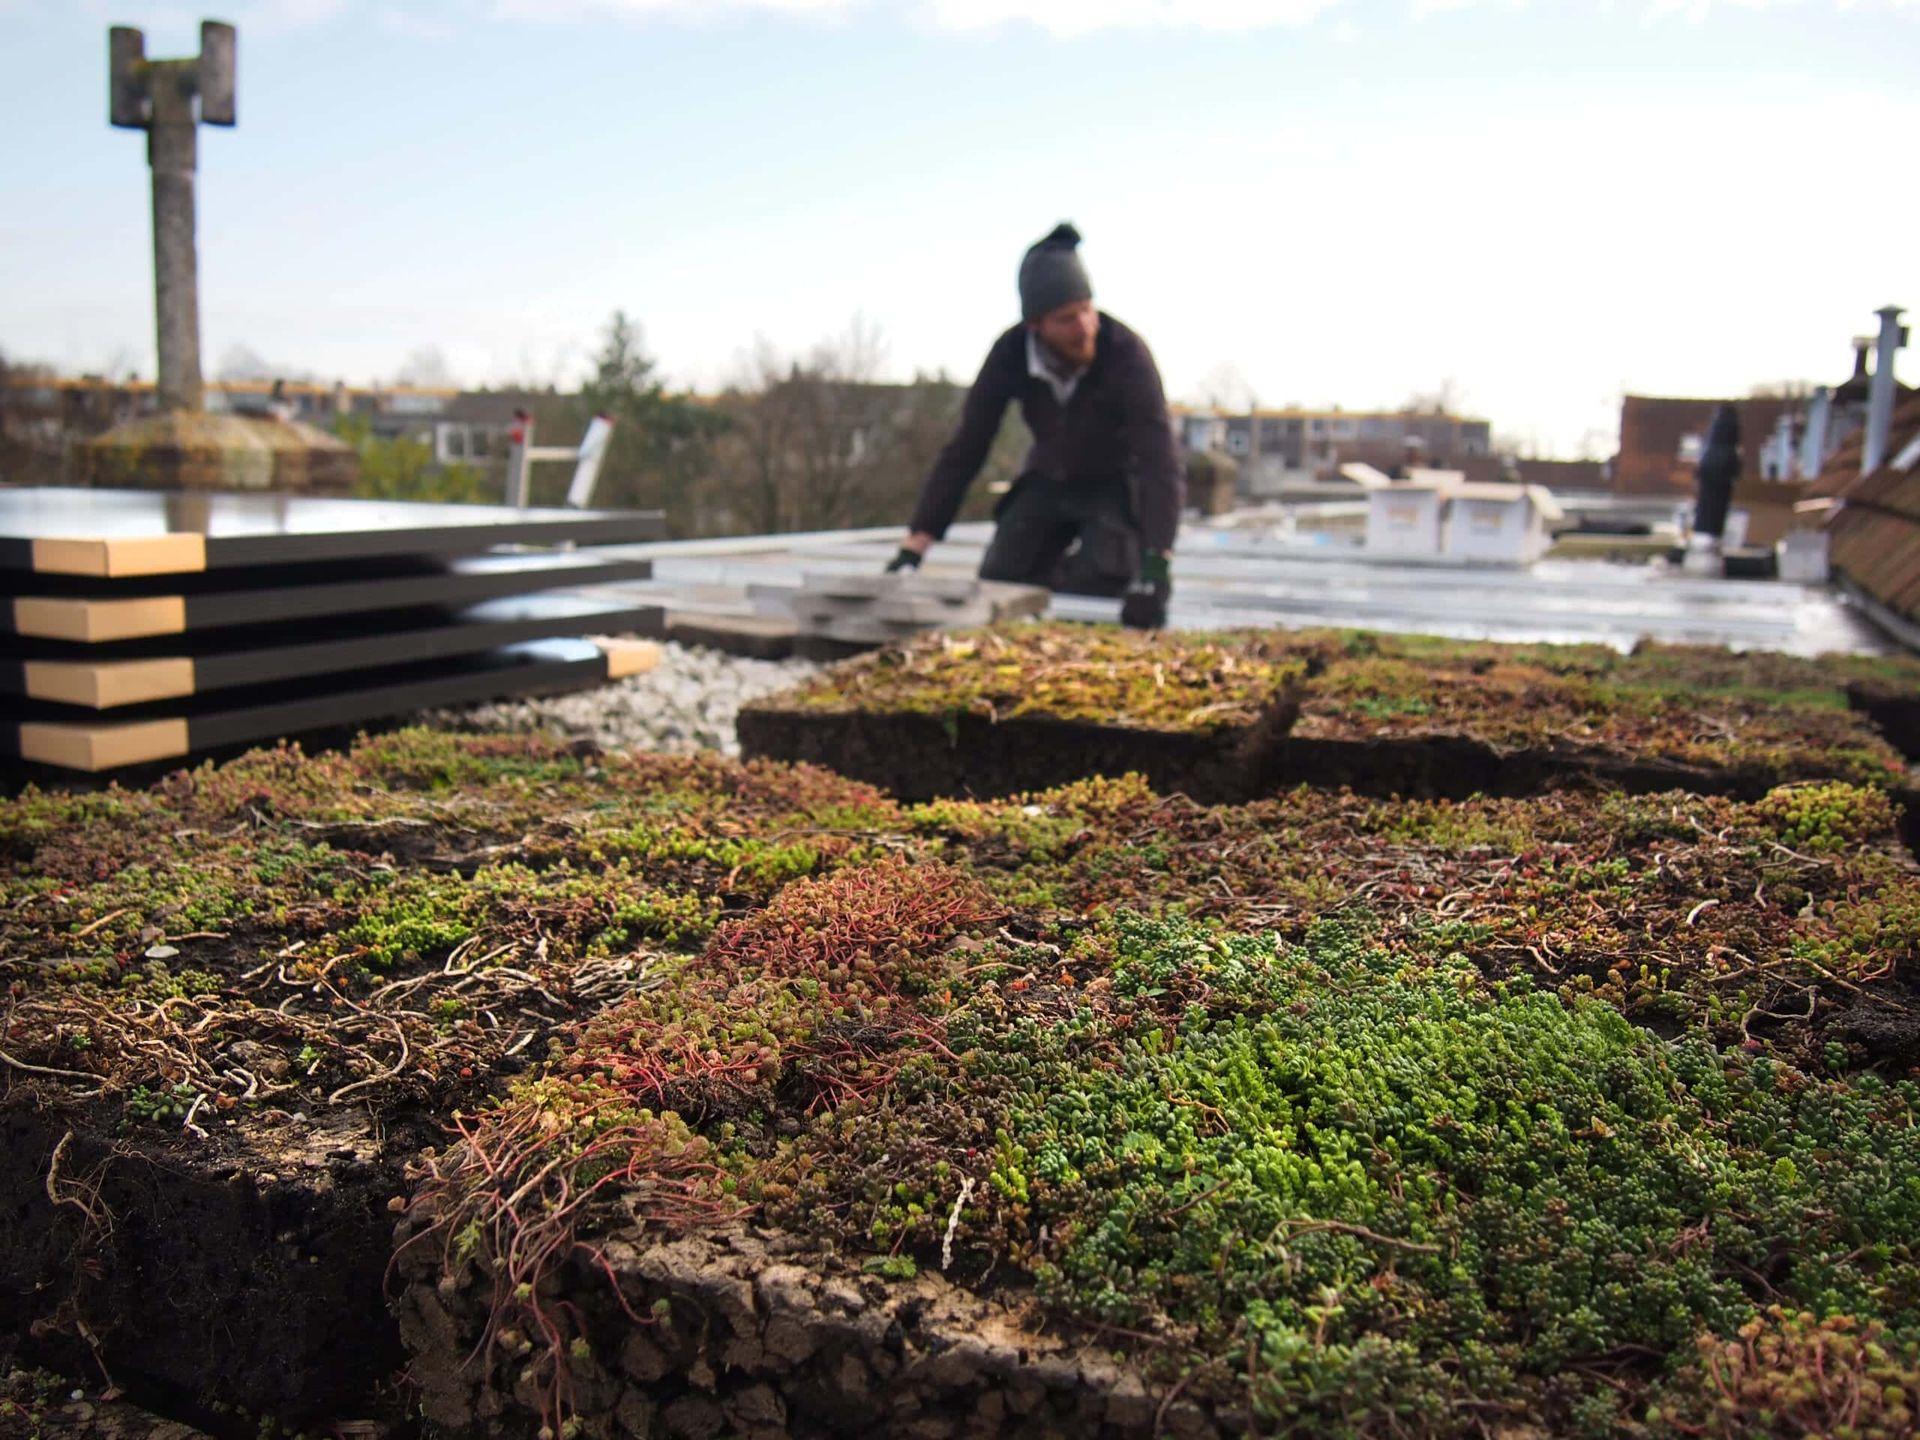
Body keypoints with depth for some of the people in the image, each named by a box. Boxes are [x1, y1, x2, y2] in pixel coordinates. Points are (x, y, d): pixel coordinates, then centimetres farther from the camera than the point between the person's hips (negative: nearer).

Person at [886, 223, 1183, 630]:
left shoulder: (1126, 353, -33)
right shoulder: (1009, 353, -22)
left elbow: (1161, 465, -39)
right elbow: (964, 451, -18)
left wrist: (1155, 569, -53)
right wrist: (912, 549, -24)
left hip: (1118, 485, -3)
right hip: (1049, 481, 4)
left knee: (1097, 598, -24)